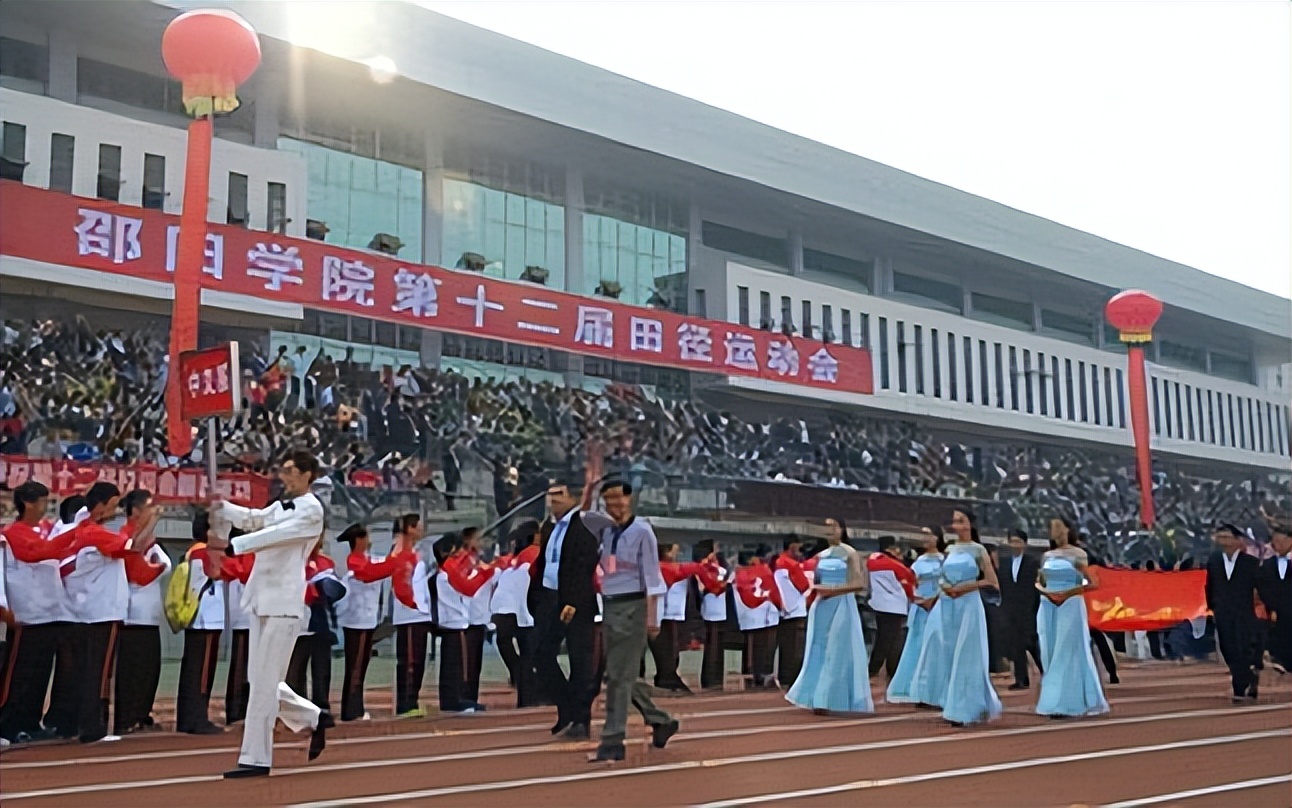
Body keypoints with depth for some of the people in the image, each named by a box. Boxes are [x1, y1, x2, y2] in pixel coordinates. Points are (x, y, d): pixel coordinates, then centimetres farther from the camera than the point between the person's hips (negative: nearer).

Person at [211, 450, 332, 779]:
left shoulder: (311, 510, -8)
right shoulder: (280, 506, 18)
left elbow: (275, 535, -20)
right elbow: (253, 519, 4)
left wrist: (230, 546, -28)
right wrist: (222, 506, -13)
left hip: (283, 603, -9)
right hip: (262, 600, 9)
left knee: (264, 682, -7)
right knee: (262, 680, 13)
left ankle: (256, 758, -1)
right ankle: (314, 718, 28)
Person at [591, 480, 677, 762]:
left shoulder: (642, 531, -8)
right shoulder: (605, 531, 10)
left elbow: (651, 574, -10)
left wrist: (651, 614, -15)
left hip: (632, 607, -7)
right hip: (610, 606, 7)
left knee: (619, 676, -7)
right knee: (623, 675, 13)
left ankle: (612, 741, -2)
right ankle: (661, 721, 29)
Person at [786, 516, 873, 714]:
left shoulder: (850, 553, -3)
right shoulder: (820, 555, 13)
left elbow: (860, 584, -12)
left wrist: (834, 590, -18)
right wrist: (814, 589, -3)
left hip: (842, 606, -6)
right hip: (821, 607, 6)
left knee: (838, 653, -3)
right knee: (819, 653, 3)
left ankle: (832, 699, -2)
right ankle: (820, 698, 7)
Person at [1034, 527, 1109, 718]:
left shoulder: (1077, 554, -1)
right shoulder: (1047, 556, 12)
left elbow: (1094, 583, -6)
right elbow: (1038, 582, 17)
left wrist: (1069, 592, -16)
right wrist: (1046, 592, -5)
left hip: (1071, 606, -5)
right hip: (1048, 607, 5)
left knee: (1067, 654, -4)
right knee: (1049, 654, 3)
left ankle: (1064, 704, -2)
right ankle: (1051, 700, 7)